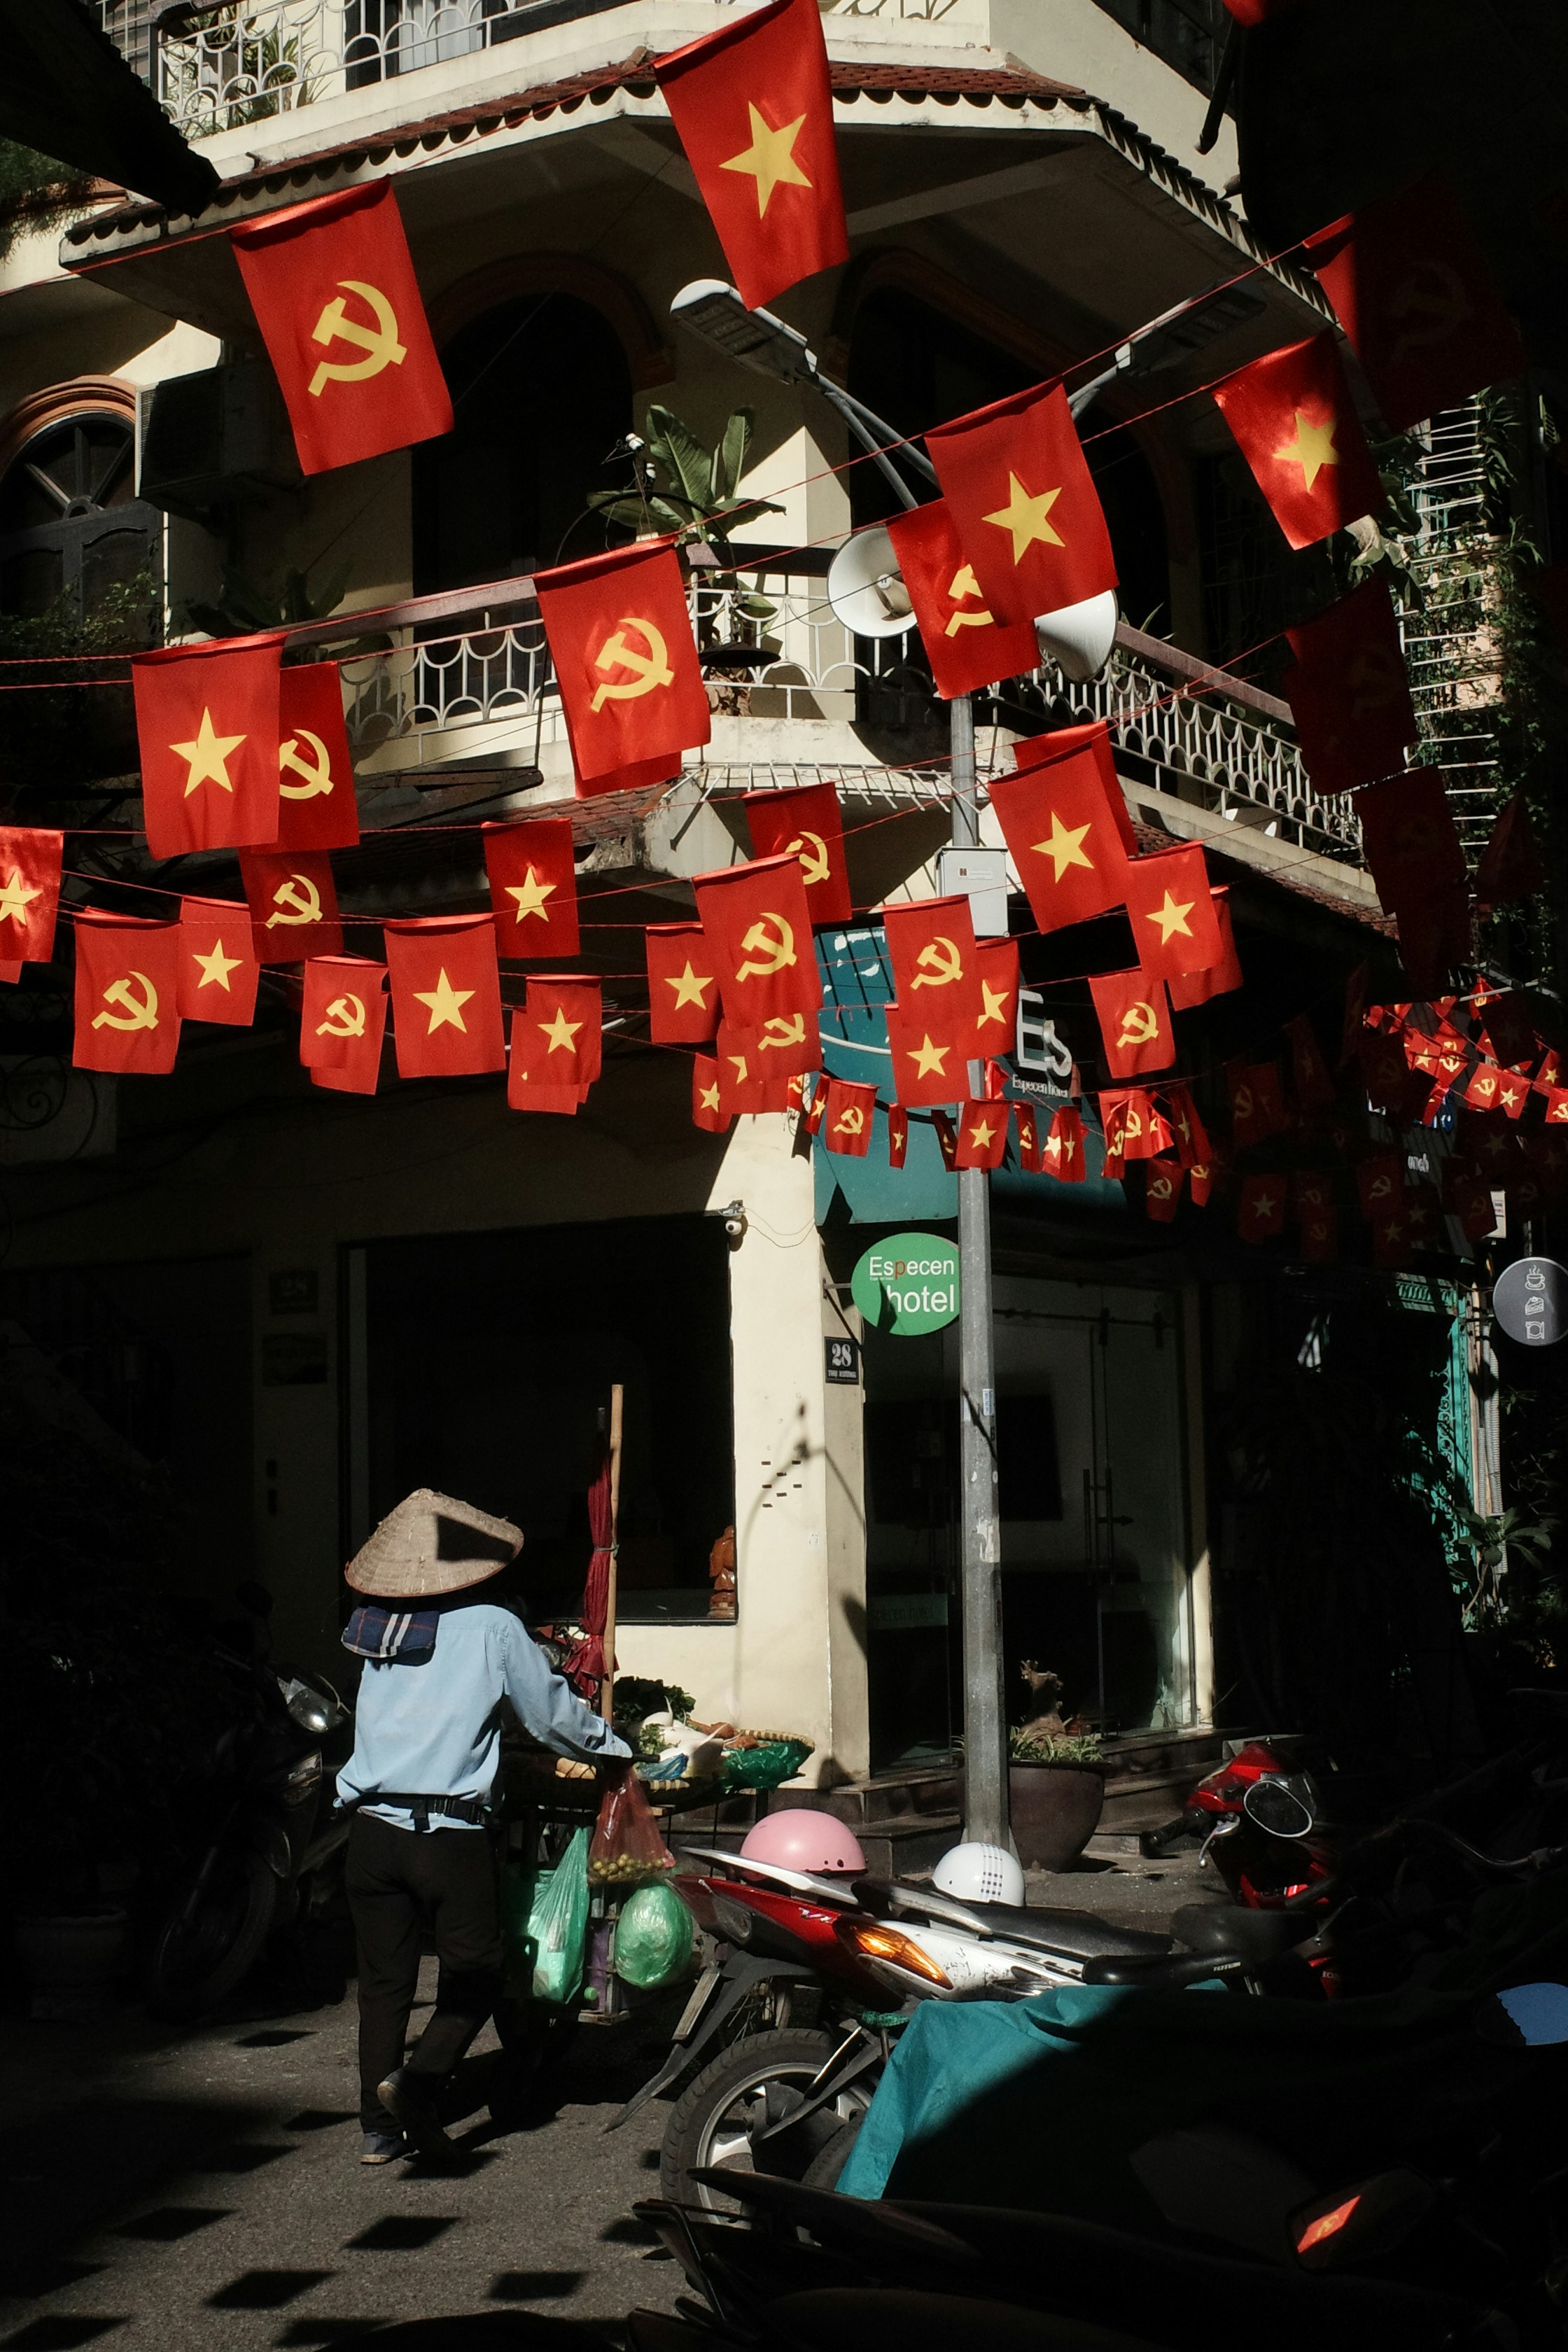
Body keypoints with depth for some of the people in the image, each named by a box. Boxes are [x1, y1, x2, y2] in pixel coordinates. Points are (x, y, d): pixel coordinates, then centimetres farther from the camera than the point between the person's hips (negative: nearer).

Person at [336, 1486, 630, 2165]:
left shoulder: (370, 1626, 11)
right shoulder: (492, 1627, -1)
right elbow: (552, 1714, 8)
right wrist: (613, 1747, 27)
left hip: (372, 1826, 4)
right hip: (450, 1834, -4)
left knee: (383, 1981, 13)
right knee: (474, 1974, 8)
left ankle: (379, 2126, 14)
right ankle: (418, 2079, -13)